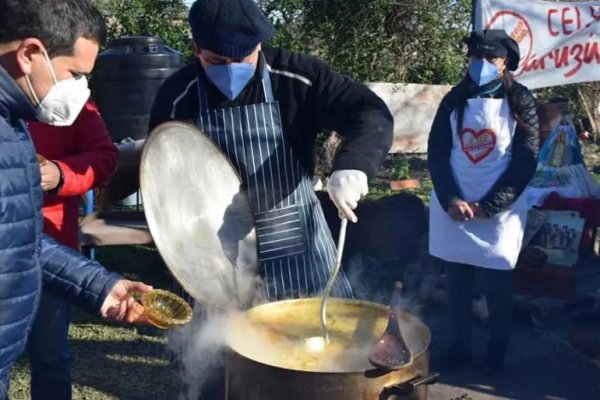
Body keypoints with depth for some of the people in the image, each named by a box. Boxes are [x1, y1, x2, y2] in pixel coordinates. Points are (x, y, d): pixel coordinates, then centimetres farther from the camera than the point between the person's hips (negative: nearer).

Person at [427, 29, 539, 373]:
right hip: (453, 210, 3)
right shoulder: (454, 100, 6)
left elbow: (526, 161, -6)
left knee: (497, 287, 4)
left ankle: (497, 355, 24)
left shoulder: (521, 101, -2)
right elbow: (436, 153, 2)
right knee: (457, 284, 9)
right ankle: (458, 351, 24)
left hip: (499, 213, -2)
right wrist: (451, 201, -11)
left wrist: (488, 207, -11)